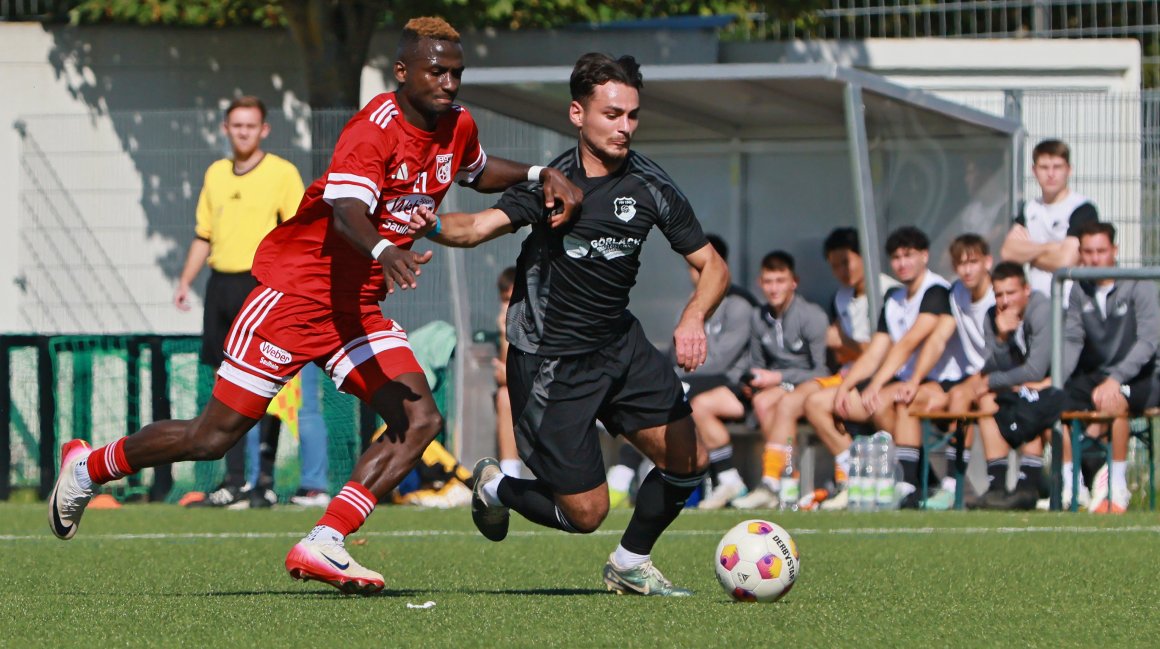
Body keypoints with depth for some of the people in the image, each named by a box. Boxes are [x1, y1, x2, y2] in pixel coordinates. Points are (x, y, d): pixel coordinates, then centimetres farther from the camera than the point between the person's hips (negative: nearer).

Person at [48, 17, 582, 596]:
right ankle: (88, 466, 21)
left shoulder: (457, 128, 5)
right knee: (214, 436, -4)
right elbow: (347, 211, -38)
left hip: (357, 309, 8)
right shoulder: (375, 129, -21)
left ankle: (321, 547, -15)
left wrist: (539, 175, 12)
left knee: (420, 421, -13)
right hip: (296, 291, -8)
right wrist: (384, 251, -59)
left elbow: (477, 172, 30)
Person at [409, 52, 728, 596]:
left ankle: (631, 564, 23)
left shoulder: (649, 186, -4)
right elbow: (481, 226, -31)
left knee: (687, 460, -1)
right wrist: (435, 227, -54)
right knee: (586, 512, -6)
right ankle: (495, 487, 25)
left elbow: (712, 266, 0)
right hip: (550, 362, -5)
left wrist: (694, 318, -21)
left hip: (619, 346, 5)